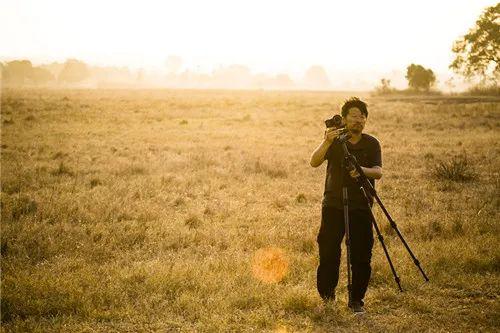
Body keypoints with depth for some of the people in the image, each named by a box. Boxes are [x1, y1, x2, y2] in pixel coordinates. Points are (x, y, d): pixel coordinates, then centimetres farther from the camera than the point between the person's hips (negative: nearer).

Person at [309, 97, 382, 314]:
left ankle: (356, 300, 13)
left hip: (361, 208, 1)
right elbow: (314, 162, -13)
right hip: (333, 206, -1)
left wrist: (362, 170, -30)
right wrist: (327, 142, -30)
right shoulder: (334, 141, 2)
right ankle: (326, 297, 14)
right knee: (328, 255, -2)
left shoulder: (372, 144, 4)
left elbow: (378, 172, -8)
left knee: (361, 258, 0)